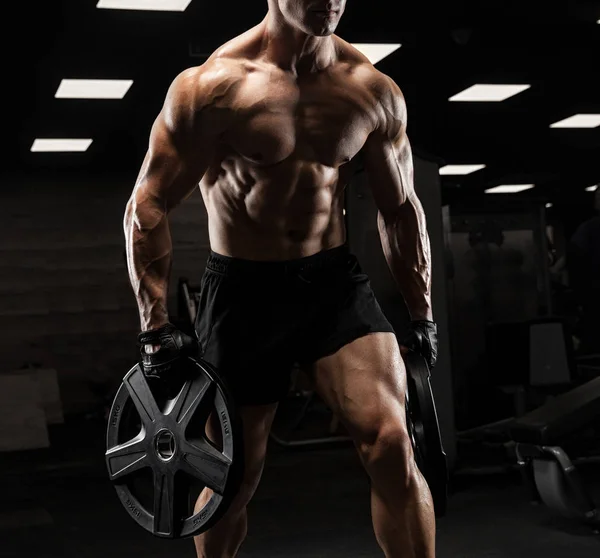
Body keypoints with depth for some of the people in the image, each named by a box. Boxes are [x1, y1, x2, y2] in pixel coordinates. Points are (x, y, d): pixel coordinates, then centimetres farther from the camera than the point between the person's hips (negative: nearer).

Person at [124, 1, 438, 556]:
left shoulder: (375, 92, -2)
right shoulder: (213, 85, -11)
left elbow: (401, 209, 10)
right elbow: (148, 206, -7)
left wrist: (422, 317, 12)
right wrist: (155, 328, -10)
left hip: (336, 281, 2)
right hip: (242, 289, -2)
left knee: (392, 443, -16)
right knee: (236, 478, 9)